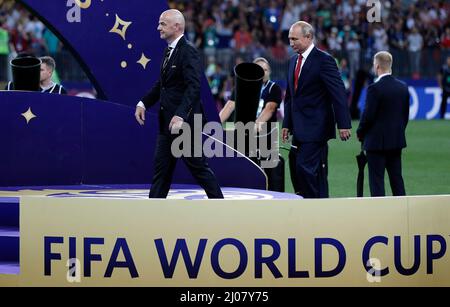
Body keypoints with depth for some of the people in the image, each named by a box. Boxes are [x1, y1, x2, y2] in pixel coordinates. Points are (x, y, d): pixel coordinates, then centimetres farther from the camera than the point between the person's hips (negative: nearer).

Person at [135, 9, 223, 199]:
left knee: (198, 168, -1)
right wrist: (144, 103, 10)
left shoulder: (188, 52, -16)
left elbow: (194, 87, -25)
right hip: (167, 123, 9)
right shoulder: (169, 51, 13)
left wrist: (180, 116, -34)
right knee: (161, 168, 8)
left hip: (184, 122, -9)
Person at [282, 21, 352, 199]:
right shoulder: (294, 61, 15)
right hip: (300, 129, 8)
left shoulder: (323, 60, -10)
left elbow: (338, 93, -13)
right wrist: (287, 124, 16)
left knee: (305, 168, -14)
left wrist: (343, 124, -17)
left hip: (315, 129, -8)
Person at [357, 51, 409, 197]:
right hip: (397, 141, 6)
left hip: (377, 141, -6)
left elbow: (368, 116, -15)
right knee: (397, 178, 12)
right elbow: (406, 114, 10)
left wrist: (360, 133, 1)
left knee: (377, 180, -2)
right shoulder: (403, 87, 5)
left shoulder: (374, 89, -16)